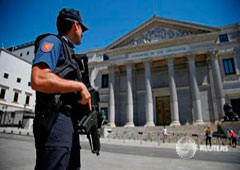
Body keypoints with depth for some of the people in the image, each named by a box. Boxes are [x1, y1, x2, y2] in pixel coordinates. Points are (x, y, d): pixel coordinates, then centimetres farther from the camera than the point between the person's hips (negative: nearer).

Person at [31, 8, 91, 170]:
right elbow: (38, 80, -22)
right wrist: (80, 86, -14)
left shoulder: (68, 52, 25)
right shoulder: (53, 41, -2)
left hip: (70, 122, 10)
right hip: (56, 121, -9)